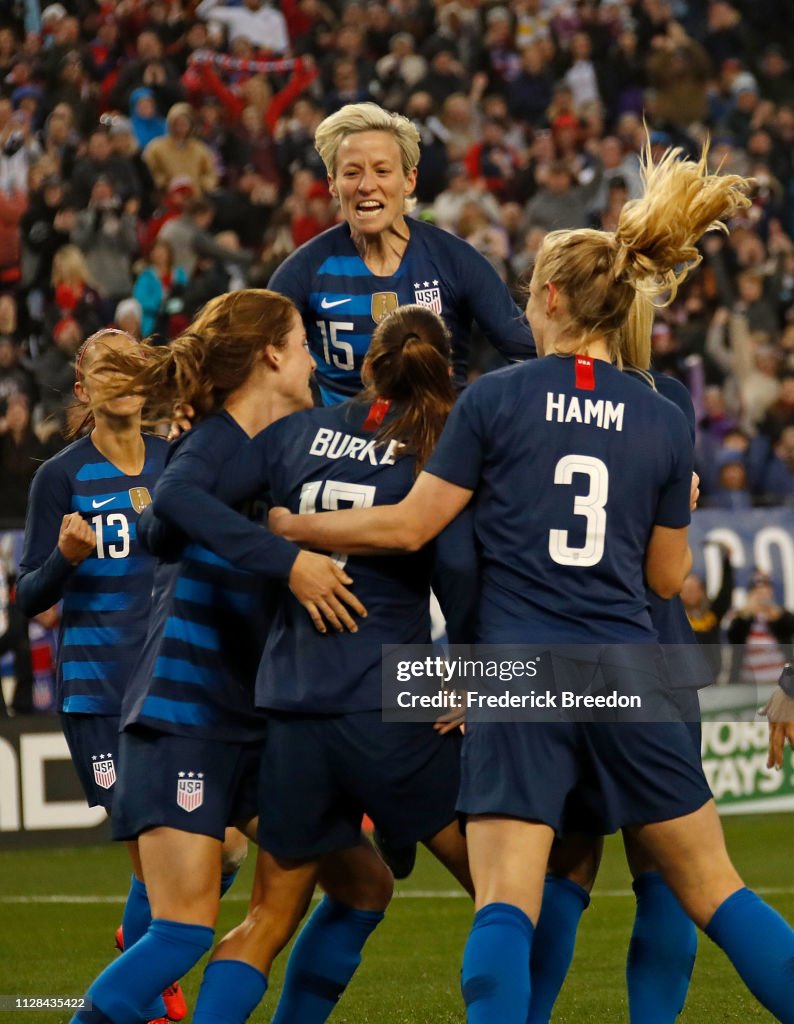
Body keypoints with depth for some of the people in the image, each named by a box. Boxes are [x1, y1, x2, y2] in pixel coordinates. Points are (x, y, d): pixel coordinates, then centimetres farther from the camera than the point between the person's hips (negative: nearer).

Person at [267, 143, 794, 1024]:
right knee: (714, 890, 9)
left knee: (504, 908, -7)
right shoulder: (663, 423, 7)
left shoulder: (496, 398, 0)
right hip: (626, 671, 2)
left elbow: (408, 527, 0)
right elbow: (667, 578, 13)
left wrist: (292, 527, 12)